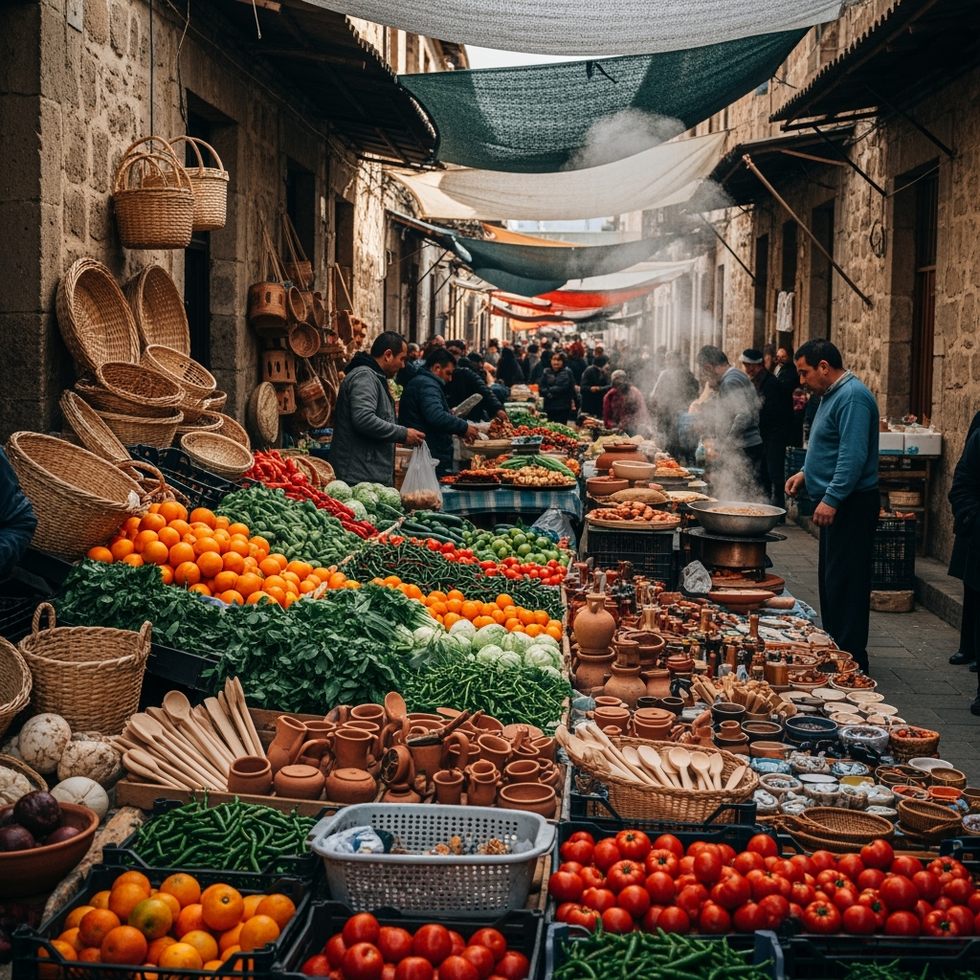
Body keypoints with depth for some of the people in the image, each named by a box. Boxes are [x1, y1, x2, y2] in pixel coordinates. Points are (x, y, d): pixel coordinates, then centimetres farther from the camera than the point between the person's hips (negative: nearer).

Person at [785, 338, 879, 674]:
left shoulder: (852, 397, -17)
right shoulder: (833, 395, 17)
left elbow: (853, 456, -25)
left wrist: (831, 499, -27)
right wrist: (806, 473, 14)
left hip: (851, 505, -11)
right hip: (836, 505, 11)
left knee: (844, 584, -8)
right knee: (831, 580, 15)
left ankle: (851, 661, -4)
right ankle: (834, 650, 24)